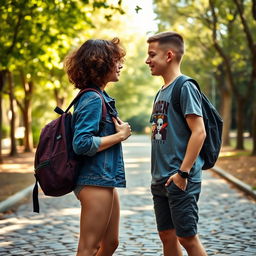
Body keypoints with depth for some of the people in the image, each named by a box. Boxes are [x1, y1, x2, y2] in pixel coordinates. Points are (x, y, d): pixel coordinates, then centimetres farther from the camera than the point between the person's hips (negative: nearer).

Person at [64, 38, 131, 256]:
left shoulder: (101, 98, 13)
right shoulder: (92, 99, -16)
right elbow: (82, 144, -24)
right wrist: (120, 135, -15)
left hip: (106, 181, 10)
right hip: (95, 182, -10)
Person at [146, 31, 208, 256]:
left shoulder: (185, 87, -11)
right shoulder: (162, 92, 15)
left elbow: (199, 132, -17)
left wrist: (183, 173, -20)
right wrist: (158, 174, 16)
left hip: (180, 181, -8)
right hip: (160, 181, 8)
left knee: (187, 237, -2)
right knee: (167, 235, 13)